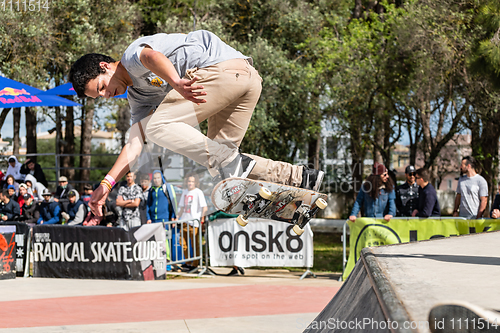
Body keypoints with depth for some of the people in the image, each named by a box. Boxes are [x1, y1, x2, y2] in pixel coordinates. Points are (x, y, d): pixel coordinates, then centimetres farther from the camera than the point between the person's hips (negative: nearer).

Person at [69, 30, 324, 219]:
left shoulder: (133, 53, 4)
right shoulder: (138, 97, 28)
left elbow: (153, 57, -21)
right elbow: (135, 142, 18)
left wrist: (175, 82, -43)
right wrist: (106, 183, 7)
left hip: (224, 66, -10)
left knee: (158, 125, -13)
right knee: (221, 153, 12)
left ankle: (233, 164, -23)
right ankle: (301, 177, 9)